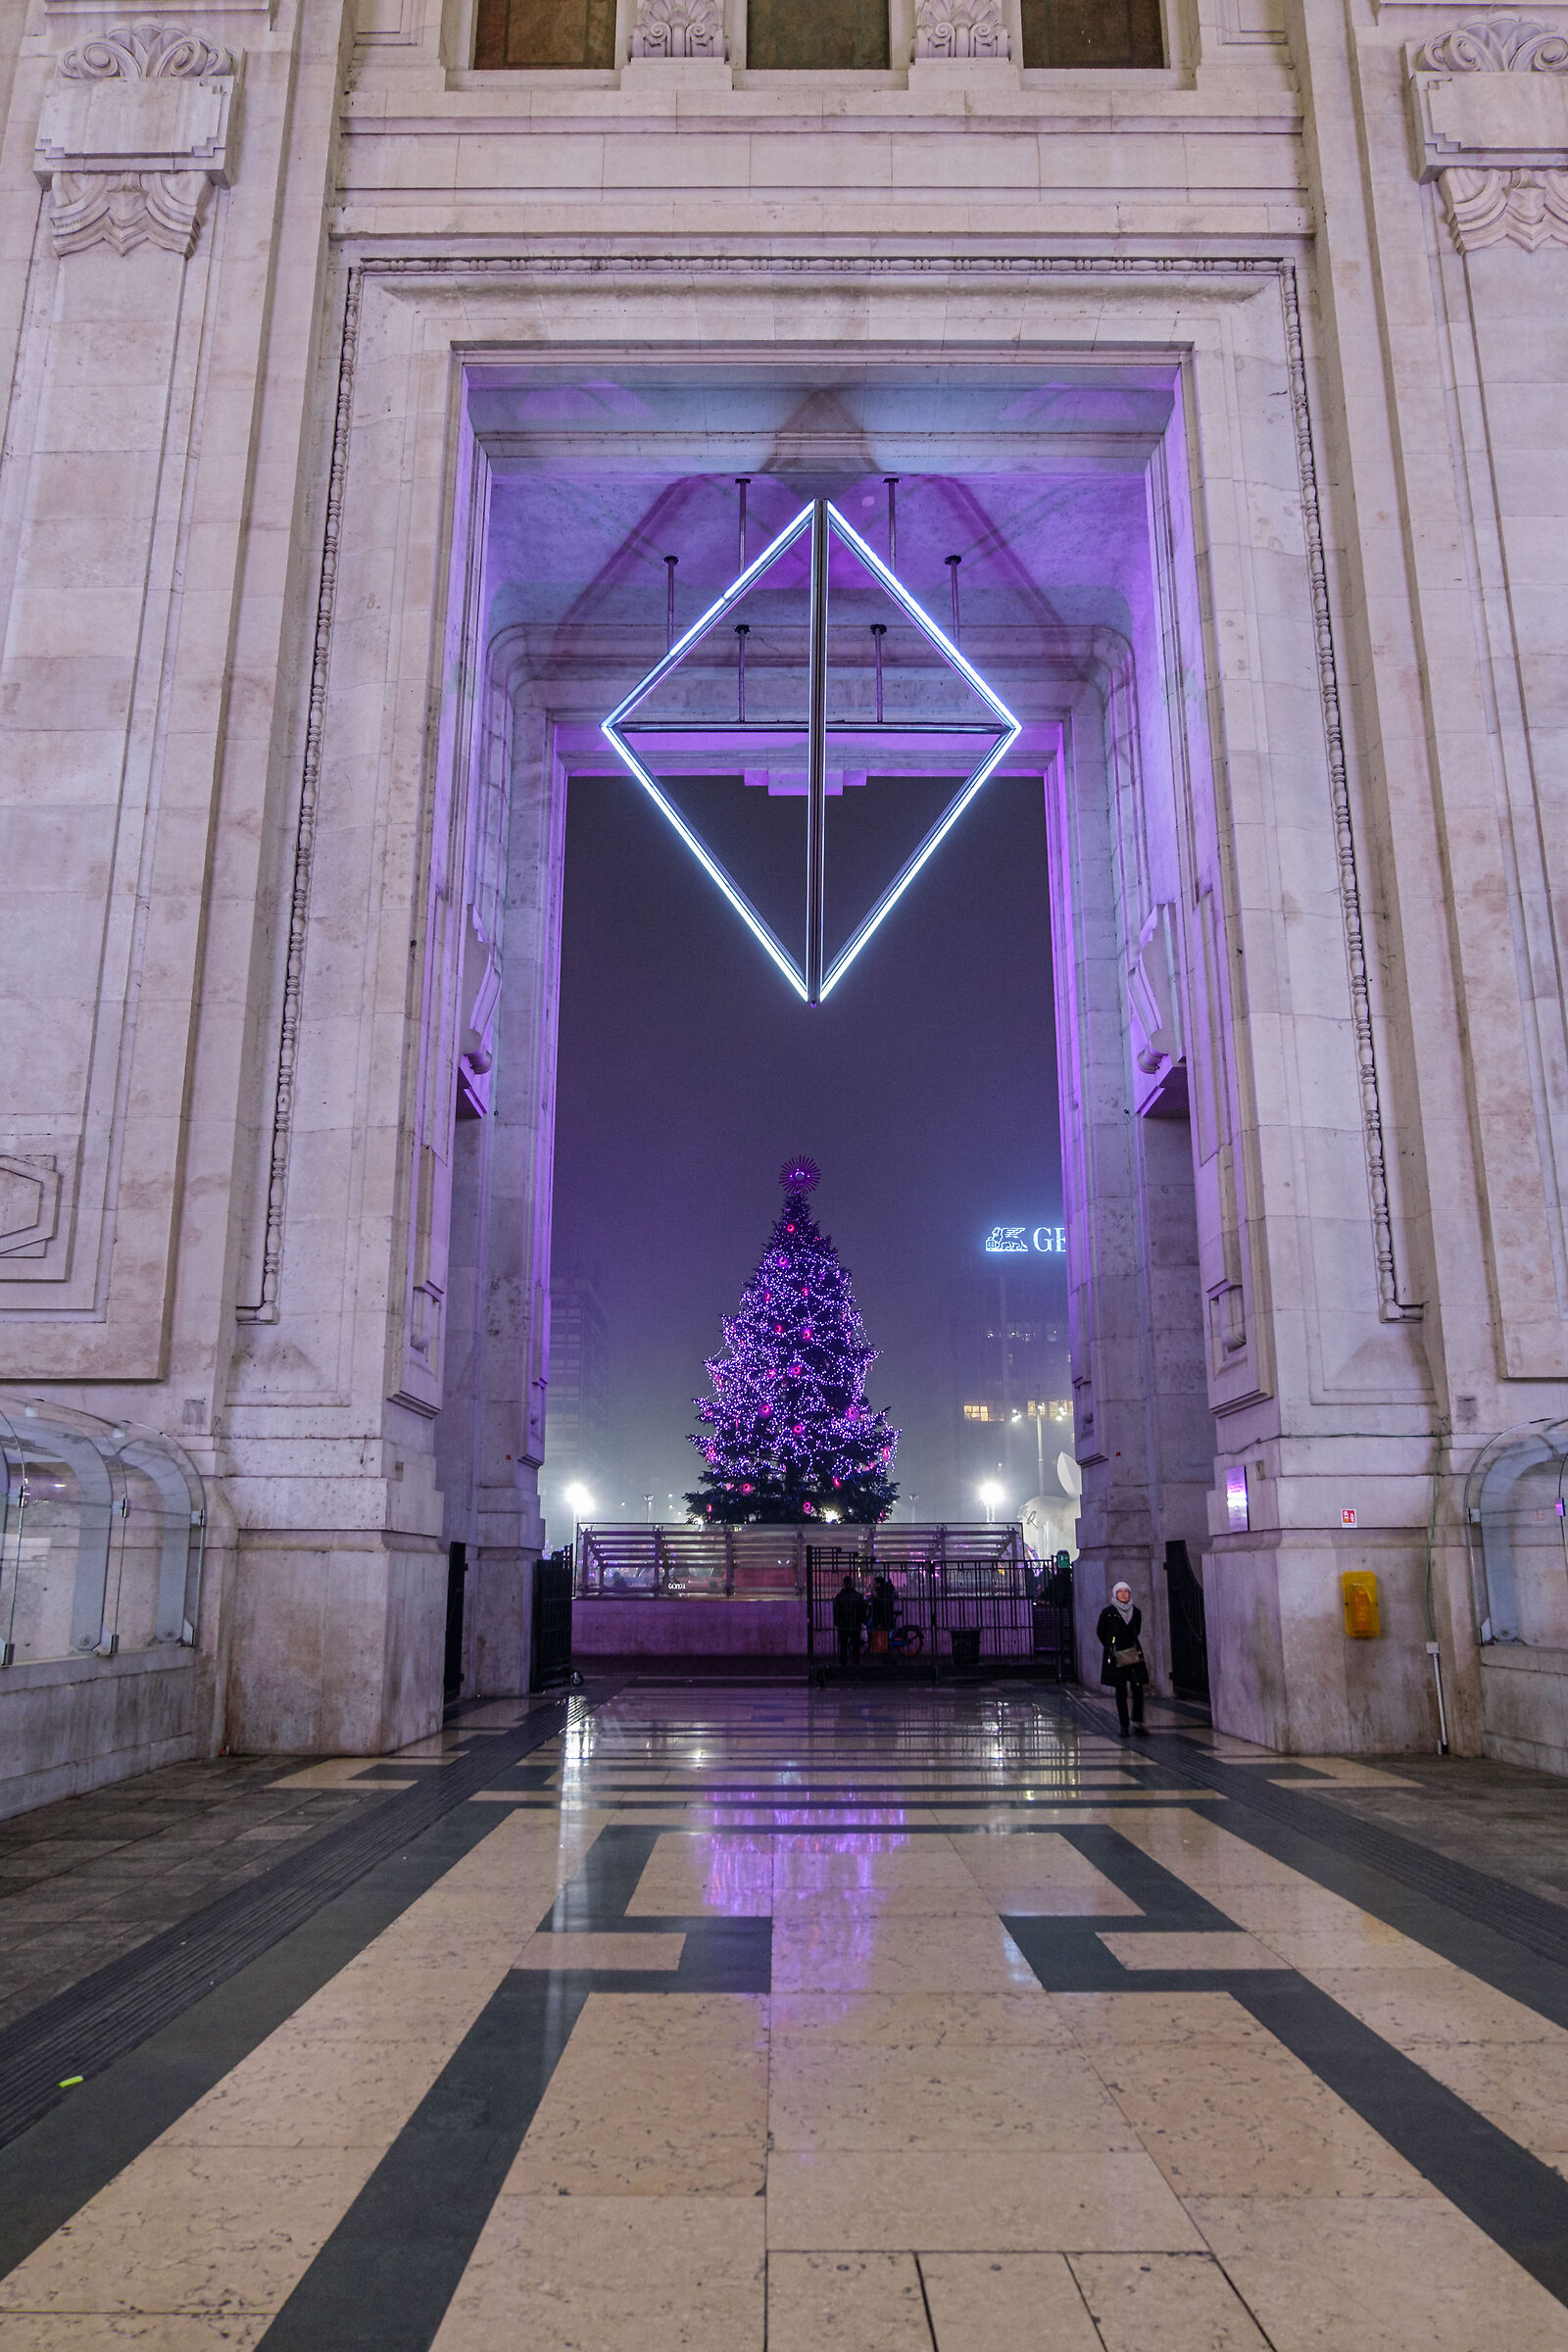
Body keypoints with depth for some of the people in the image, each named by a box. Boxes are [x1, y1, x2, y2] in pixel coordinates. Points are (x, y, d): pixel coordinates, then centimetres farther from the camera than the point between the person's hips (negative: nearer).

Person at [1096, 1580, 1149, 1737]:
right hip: (1116, 1657, -3)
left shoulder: (1136, 1612, 8)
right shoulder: (1108, 1612, -3)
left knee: (1138, 1689, -8)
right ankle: (1123, 1726, 6)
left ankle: (1138, 1722, -2)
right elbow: (1100, 1632, 9)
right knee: (1121, 1691, 0)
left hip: (1134, 1655, 3)